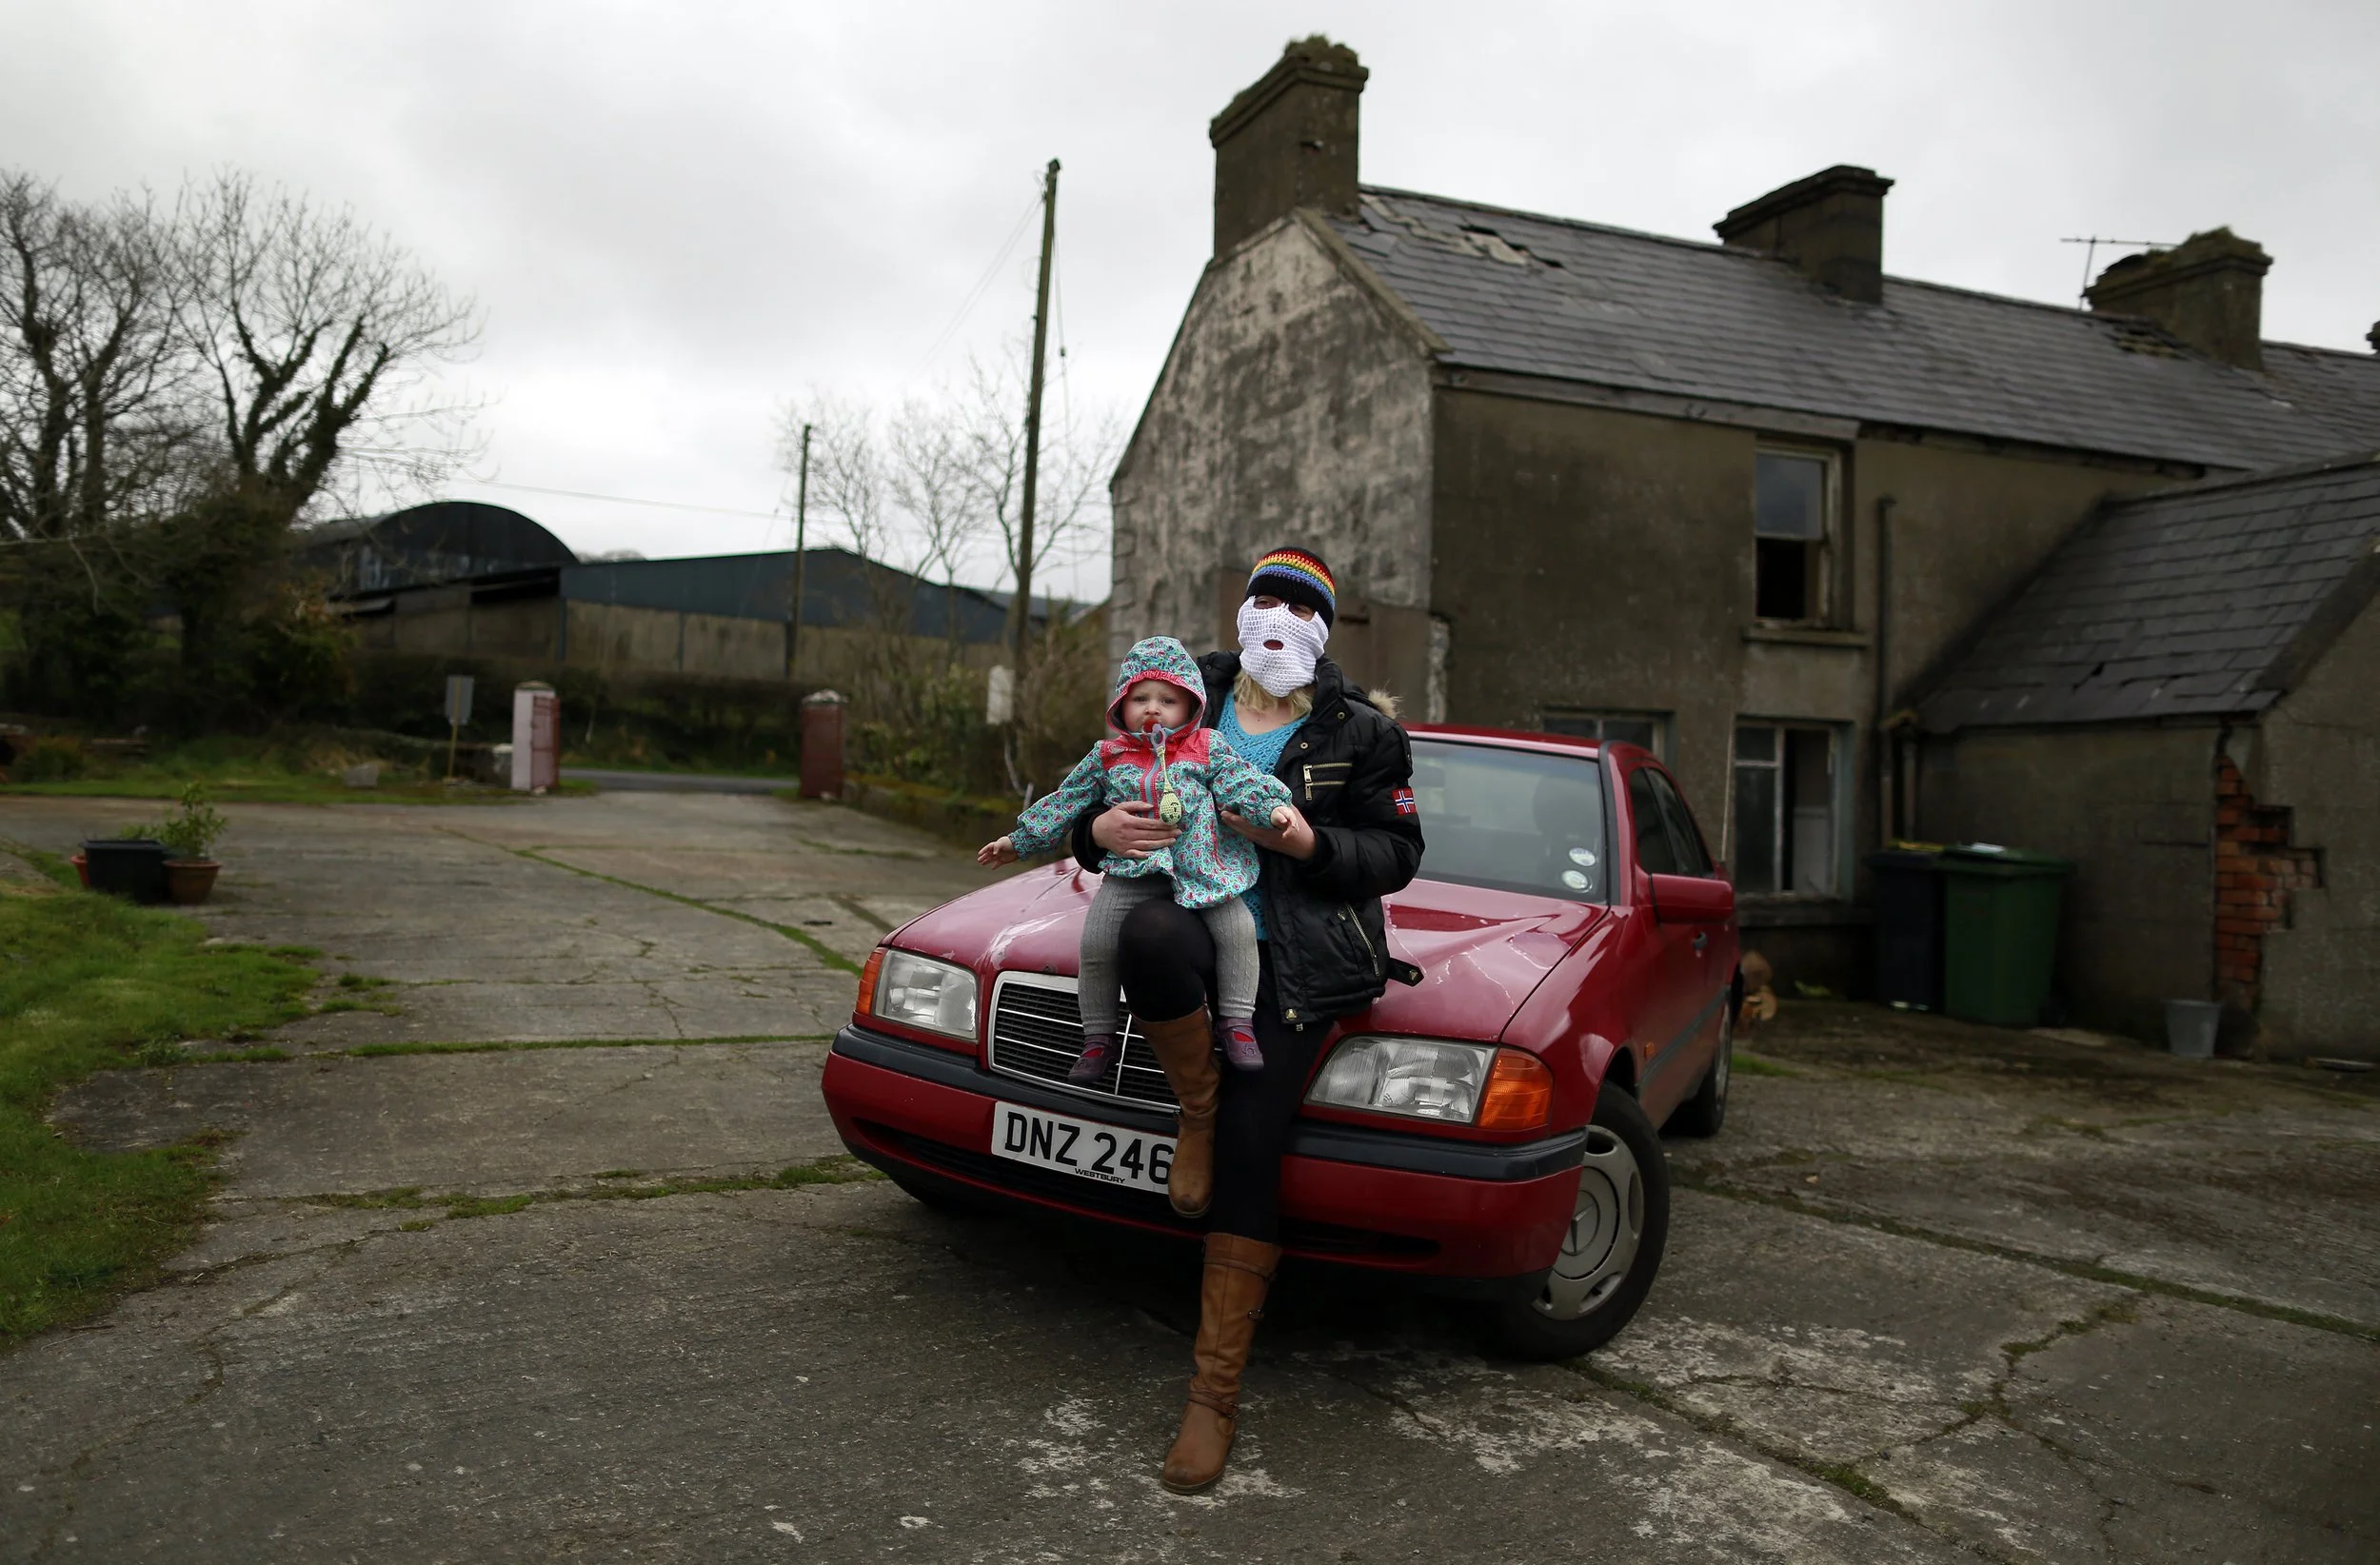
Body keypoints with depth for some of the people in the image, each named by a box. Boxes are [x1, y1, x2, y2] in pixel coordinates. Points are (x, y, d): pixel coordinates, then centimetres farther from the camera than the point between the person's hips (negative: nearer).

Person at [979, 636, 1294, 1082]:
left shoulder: (1207, 749, 3)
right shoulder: (1106, 758, 8)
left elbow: (1243, 781, -3)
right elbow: (1065, 802, 14)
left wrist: (1274, 807, -23)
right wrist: (1018, 841, 18)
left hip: (1201, 868, -1)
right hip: (1130, 873, 1)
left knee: (1238, 928, -18)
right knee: (1095, 944, -6)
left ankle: (1238, 1023, -5)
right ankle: (1099, 1037, 12)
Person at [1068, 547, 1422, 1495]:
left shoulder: (1361, 731, 9)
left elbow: (1397, 850, 6)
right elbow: (1094, 798, 16)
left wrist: (1309, 843, -12)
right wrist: (1099, 829, -9)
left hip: (1297, 959, -1)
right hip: (1195, 921, 2)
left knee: (1250, 1151, -14)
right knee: (1149, 937, -38)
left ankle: (1216, 1395, -4)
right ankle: (1199, 1108, -11)